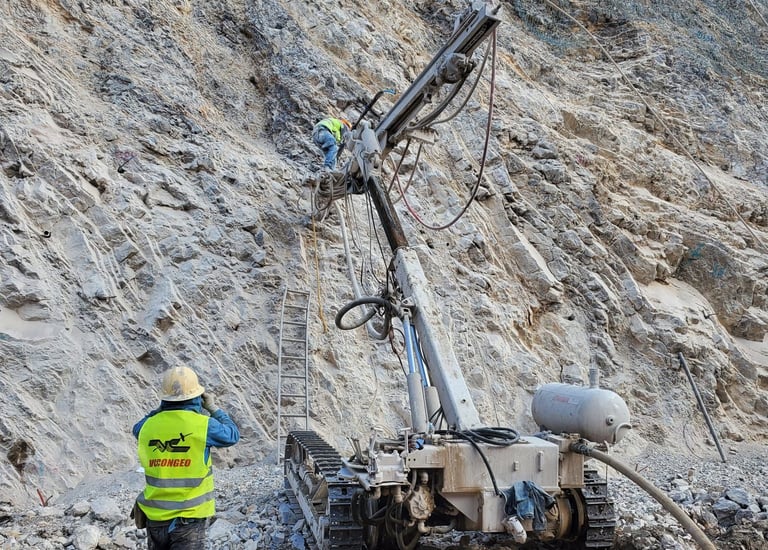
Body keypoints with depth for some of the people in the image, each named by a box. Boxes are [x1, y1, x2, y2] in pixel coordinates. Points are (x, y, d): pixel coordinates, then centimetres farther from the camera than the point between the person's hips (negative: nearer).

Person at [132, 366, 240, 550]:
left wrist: (162, 408, 21)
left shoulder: (148, 426, -2)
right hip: (189, 519, -4)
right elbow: (232, 435, 5)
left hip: (155, 517, 4)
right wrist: (213, 408, 17)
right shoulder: (203, 425, -14)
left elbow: (137, 429, 23)